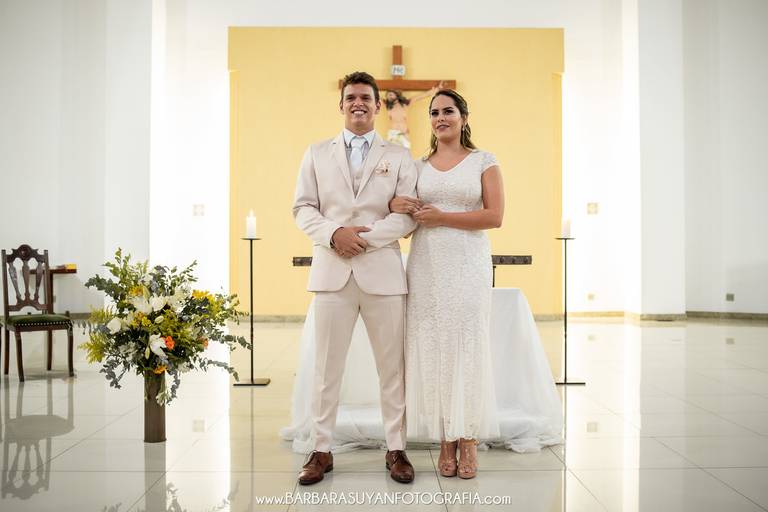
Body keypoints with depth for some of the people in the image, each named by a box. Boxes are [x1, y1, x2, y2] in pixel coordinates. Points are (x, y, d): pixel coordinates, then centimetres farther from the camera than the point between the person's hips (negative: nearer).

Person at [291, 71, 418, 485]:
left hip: (383, 271, 0)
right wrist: (334, 233, -12)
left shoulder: (398, 157, 10)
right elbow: (303, 208, 7)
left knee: (392, 367, 5)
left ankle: (396, 449, 17)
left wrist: (366, 236, -13)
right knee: (326, 367, 5)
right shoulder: (317, 153, 14)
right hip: (332, 271, 1)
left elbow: (408, 214, 0)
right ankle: (322, 450, 16)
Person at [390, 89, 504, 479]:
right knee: (432, 349, 0)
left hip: (467, 267, -3)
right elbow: (403, 205, 20)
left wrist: (442, 217, -11)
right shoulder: (419, 166, 14)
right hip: (426, 268, 3)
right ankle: (445, 441, 9)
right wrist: (395, 205, -4)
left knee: (467, 347, -3)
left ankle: (469, 440, 7)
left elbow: (495, 215, -5)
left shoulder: (484, 162, 5)